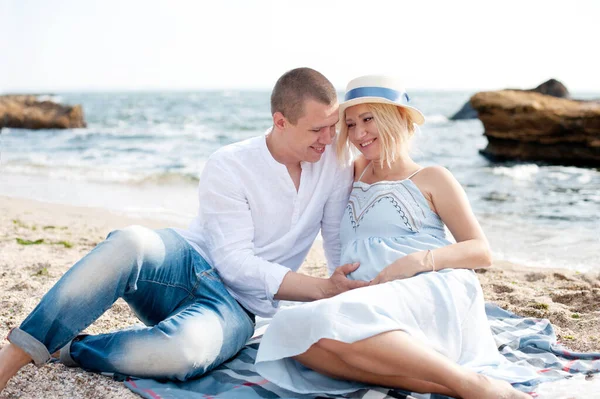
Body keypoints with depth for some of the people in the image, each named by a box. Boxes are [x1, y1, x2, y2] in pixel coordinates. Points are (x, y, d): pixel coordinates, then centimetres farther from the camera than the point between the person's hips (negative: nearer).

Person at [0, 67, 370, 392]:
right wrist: (322, 289, -19)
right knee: (130, 241, -38)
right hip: (184, 267, -1)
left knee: (183, 352, -38)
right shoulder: (229, 166, -10)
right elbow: (236, 262, -15)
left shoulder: (334, 162, 0)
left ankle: (65, 350, -14)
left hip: (235, 307, 1)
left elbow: (342, 245, 9)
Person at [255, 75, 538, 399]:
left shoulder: (431, 178, 12)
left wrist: (417, 260, -13)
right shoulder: (355, 175, 28)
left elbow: (481, 252, 2)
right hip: (376, 309, 5)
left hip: (435, 294, -5)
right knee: (294, 337, -28)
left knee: (329, 323, -35)